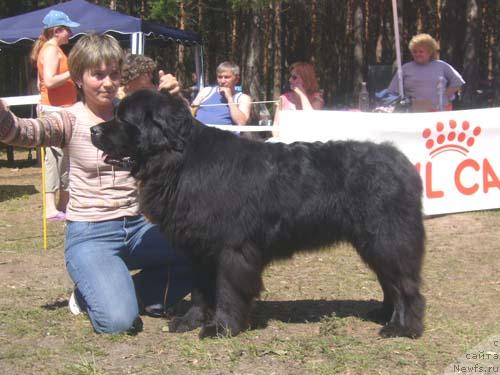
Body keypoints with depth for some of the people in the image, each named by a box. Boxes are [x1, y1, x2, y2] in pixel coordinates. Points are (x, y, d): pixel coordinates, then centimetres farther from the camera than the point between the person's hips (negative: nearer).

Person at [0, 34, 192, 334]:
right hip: (89, 234, -5)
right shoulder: (71, 121, -5)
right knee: (118, 320, -25)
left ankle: (135, 293, 6)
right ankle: (92, 293, 12)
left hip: (137, 228, 5)